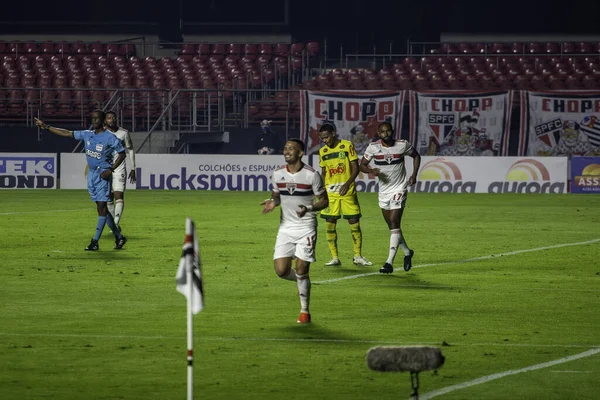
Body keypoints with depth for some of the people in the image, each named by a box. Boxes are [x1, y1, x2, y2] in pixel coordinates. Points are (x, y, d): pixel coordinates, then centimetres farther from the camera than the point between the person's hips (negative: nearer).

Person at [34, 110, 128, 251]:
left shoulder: (110, 138, -9)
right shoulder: (87, 135, 9)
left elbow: (122, 154, -6)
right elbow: (67, 133, 12)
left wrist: (111, 170, -15)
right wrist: (46, 127, 10)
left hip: (103, 174, -7)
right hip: (91, 174, 7)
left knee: (101, 206, -11)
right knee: (101, 207, 9)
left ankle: (95, 242, -14)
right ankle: (119, 237, 20)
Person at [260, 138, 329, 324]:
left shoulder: (311, 175, -10)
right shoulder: (278, 174, 2)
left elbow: (324, 200, -4)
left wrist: (309, 208, -23)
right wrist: (272, 202, -7)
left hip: (306, 227, -4)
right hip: (286, 227, 4)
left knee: (301, 270, -7)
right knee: (281, 270, -5)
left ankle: (304, 311, 9)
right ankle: (302, 281, 28)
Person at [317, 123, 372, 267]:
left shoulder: (347, 146, -3)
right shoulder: (323, 152, 8)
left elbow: (355, 168, -5)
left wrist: (347, 184, -19)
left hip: (347, 191, -3)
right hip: (330, 193, 3)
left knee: (355, 223, 0)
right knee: (330, 225, -2)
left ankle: (358, 256, 12)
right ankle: (335, 258, 5)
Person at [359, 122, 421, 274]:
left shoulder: (402, 145, -7)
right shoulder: (373, 147, -6)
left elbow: (416, 156, 11)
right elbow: (362, 165, 1)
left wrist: (414, 175, -1)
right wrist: (371, 170, -21)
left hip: (399, 189, -4)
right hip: (383, 191, 4)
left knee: (394, 223, -15)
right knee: (392, 226, 12)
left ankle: (389, 262, -18)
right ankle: (407, 252, 35)